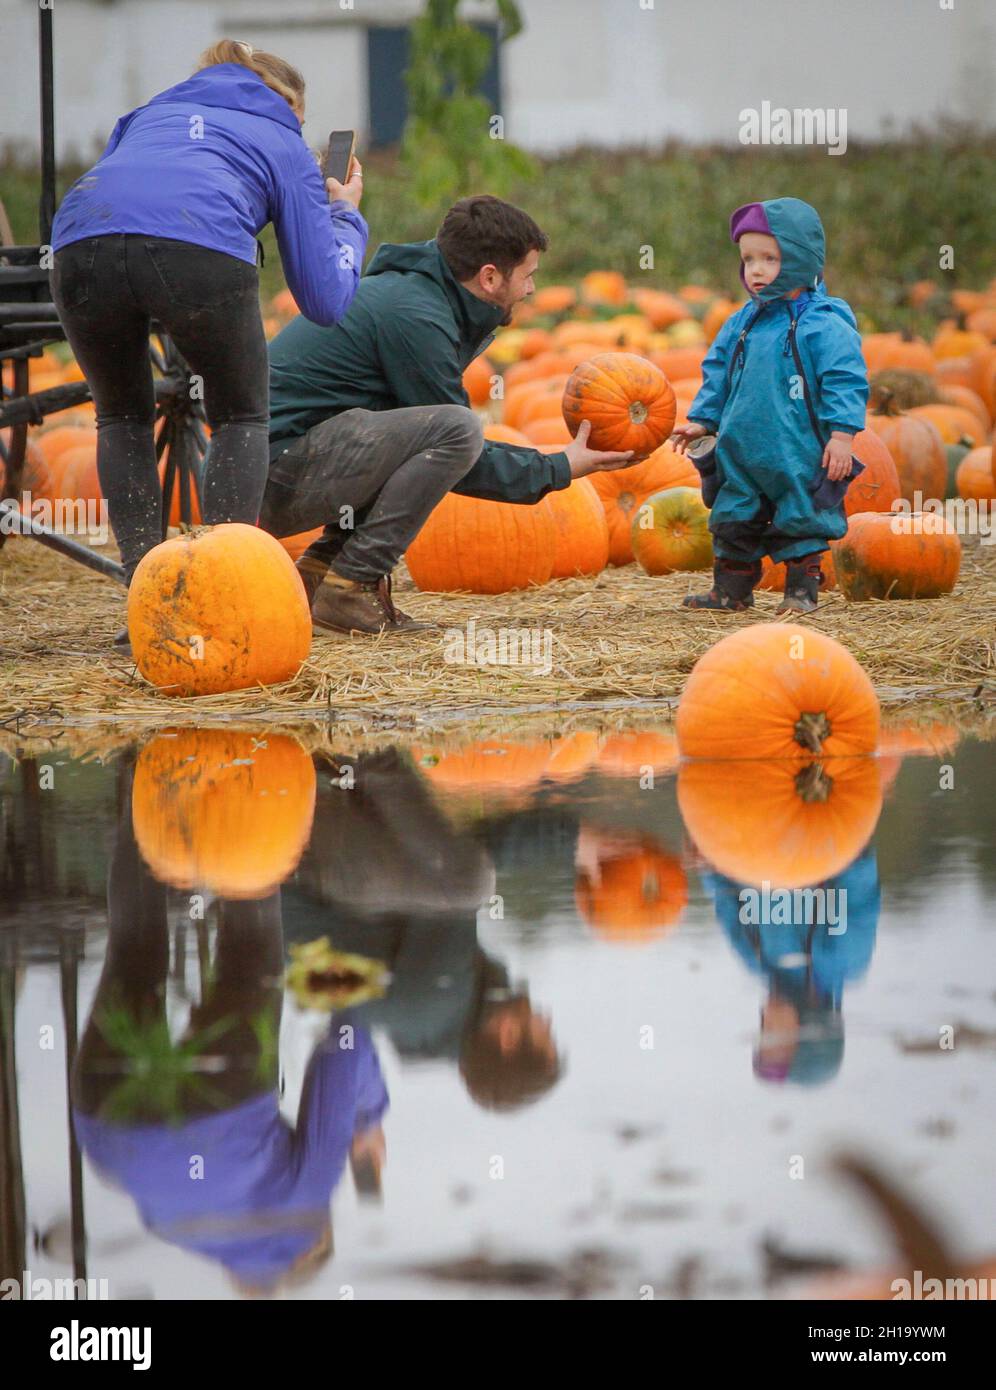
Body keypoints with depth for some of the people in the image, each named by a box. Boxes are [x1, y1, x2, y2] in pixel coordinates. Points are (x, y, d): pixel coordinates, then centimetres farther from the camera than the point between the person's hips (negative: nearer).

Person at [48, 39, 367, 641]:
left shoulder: (150, 112, 41)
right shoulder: (285, 145, 32)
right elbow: (327, 300, 27)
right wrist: (346, 216, 45)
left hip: (82, 245, 3)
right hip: (201, 249, -2)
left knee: (123, 416, 28)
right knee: (241, 418, 23)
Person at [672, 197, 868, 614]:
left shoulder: (824, 325, -11)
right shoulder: (742, 324, 8)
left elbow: (845, 383, -13)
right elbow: (717, 376, 17)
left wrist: (841, 435, -19)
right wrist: (702, 420, 11)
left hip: (800, 459, -6)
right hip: (741, 454, 6)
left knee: (800, 524, 3)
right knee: (733, 523, 12)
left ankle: (801, 590, 13)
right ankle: (732, 588, 22)